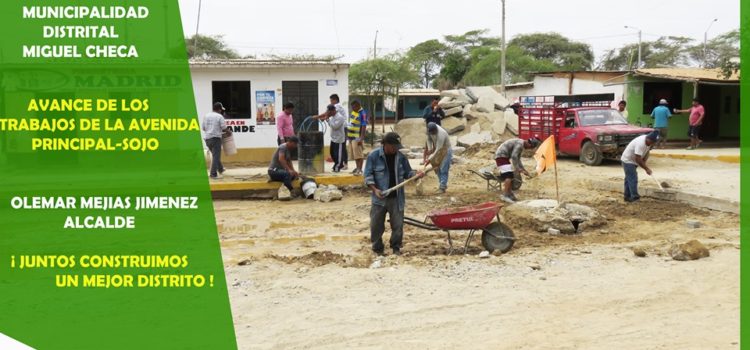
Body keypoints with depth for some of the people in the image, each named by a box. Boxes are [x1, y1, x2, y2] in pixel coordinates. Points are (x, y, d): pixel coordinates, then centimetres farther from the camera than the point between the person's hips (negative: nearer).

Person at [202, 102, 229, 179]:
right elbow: (224, 128, -10)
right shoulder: (219, 116, -8)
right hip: (215, 138, -7)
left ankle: (220, 169, 36)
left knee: (215, 155, 22)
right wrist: (229, 131, 10)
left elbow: (203, 128, 12)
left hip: (207, 138, 7)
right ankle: (213, 174, -10)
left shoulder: (206, 116, 10)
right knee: (216, 156, -5)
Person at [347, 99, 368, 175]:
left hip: (357, 137, -9)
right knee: (354, 154, 15)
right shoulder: (353, 112, 13)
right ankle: (358, 168, 24)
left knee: (359, 154, -7)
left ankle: (360, 169, -4)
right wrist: (348, 135, 23)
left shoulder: (362, 113, -14)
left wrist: (361, 138, -24)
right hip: (351, 136, 9)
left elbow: (364, 126, -19)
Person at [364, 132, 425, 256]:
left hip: (397, 198, 2)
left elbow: (407, 173, 10)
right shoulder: (374, 156, -7)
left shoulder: (400, 157, 2)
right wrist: (374, 189, -19)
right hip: (380, 198, -2)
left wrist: (416, 174, -12)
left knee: (398, 225, 4)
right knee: (376, 225, 5)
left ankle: (396, 248, 21)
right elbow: (368, 175, -6)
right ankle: (377, 248, 21)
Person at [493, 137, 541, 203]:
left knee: (510, 176, 15)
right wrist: (517, 168, -19)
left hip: (503, 157, 11)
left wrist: (524, 170, 17)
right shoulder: (519, 144, -17)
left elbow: (517, 159, 22)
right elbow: (514, 156, -24)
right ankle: (505, 195, -24)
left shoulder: (521, 146, 16)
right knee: (509, 176, -19)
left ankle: (510, 194, 24)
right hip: (501, 156, -11)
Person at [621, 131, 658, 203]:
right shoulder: (641, 143, -33)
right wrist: (646, 168, -24)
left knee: (629, 178, 16)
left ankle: (628, 196, 24)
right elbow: (638, 159, -31)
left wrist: (644, 161, -12)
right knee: (633, 179, -12)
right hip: (628, 161, -10)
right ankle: (635, 198, -12)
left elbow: (646, 153, 5)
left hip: (633, 161, 10)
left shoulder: (649, 142, -5)